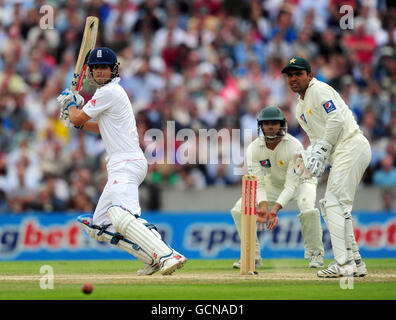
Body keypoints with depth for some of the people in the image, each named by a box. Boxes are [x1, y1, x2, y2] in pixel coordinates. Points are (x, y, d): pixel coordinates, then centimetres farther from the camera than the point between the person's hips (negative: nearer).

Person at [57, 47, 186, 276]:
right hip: (121, 167, 11)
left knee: (121, 218, -33)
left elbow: (77, 119, -2)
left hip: (126, 164, -11)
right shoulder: (113, 92, 23)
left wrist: (71, 105, 18)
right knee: (99, 227, 11)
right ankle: (155, 259, 2)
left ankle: (168, 256, -46)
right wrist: (80, 122, 27)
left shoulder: (109, 92, -8)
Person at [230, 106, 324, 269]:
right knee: (239, 209, -13)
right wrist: (263, 207, -42)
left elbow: (292, 184, -34)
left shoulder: (294, 146, -31)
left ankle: (315, 254, -13)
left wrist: (275, 209, -47)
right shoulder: (254, 149, -20)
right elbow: (258, 183, -22)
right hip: (272, 185, 4)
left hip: (300, 181, -4)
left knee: (308, 210, -35)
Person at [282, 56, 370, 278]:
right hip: (341, 156, 10)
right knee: (332, 206, 10)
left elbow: (336, 120, -16)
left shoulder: (319, 90, -5)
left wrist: (322, 150, -13)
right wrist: (313, 152, 4)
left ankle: (344, 263, -18)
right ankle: (355, 262, 12)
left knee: (335, 203, -14)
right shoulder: (300, 109, 23)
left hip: (352, 147, -10)